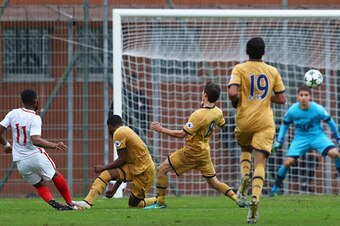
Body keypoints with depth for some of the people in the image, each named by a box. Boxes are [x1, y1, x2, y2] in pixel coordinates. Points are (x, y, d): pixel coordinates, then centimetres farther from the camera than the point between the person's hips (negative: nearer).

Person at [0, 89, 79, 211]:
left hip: (20, 162, 4)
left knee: (40, 185, 15)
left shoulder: (13, 114, 1)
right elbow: (35, 140, -26)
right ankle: (70, 203, 21)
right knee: (55, 175, 18)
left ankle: (53, 202, -8)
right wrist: (55, 145, -24)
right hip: (36, 155, -4)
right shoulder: (34, 118, -14)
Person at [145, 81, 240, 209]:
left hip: (192, 152, -7)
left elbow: (182, 134, -25)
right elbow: (222, 125, 22)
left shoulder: (199, 115, -26)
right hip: (204, 152, 7)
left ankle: (160, 202, 4)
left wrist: (161, 130, -17)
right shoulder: (218, 112, -3)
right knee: (214, 183, 16)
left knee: (161, 170, 1)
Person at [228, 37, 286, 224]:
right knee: (260, 162, -4)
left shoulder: (239, 69, -3)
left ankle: (245, 177, 0)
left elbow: (233, 92, -18)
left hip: (244, 120, 0)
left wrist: (235, 102, 4)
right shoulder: (272, 71, 6)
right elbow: (281, 99, 9)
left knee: (245, 149, 29)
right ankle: (255, 198, -26)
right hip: (265, 122, 0)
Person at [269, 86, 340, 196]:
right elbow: (285, 125, 4)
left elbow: (329, 121, 0)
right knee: (288, 162, -13)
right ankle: (275, 188, 5)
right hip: (300, 138, 0)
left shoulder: (318, 109, -19)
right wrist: (279, 141, 1)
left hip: (317, 136, 0)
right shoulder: (292, 110, -16)